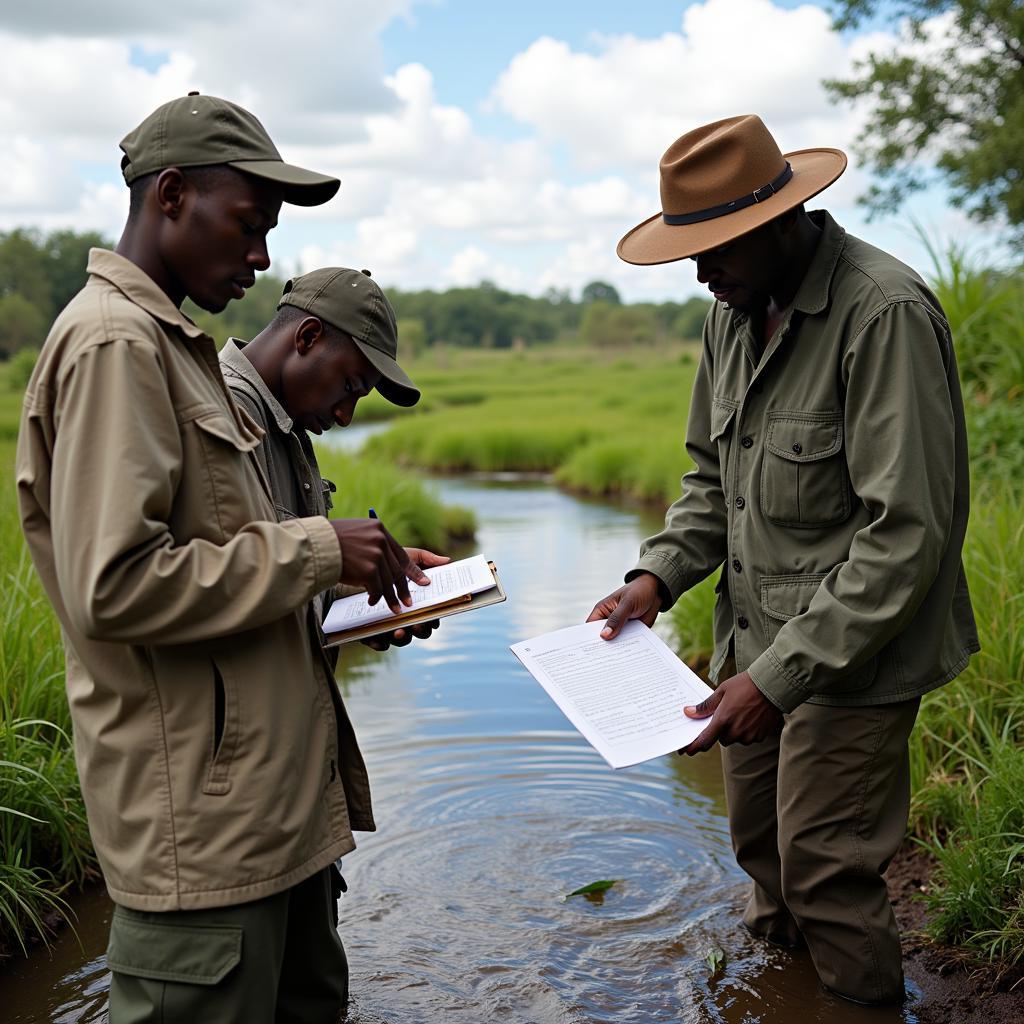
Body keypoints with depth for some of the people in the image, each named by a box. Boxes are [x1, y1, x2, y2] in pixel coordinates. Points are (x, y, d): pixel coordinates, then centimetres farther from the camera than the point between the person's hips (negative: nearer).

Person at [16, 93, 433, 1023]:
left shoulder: (168, 343, 17)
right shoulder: (114, 341, -15)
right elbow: (115, 586, -24)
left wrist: (343, 577, 11)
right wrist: (315, 549, -17)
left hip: (266, 790, 10)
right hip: (201, 816, -10)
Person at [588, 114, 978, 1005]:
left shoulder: (884, 313, -21)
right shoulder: (737, 312, 6)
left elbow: (906, 534, -24)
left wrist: (783, 674, -25)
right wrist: (659, 576, -1)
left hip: (850, 659, -7)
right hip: (757, 642, 8)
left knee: (825, 871, 2)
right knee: (760, 845, 21)